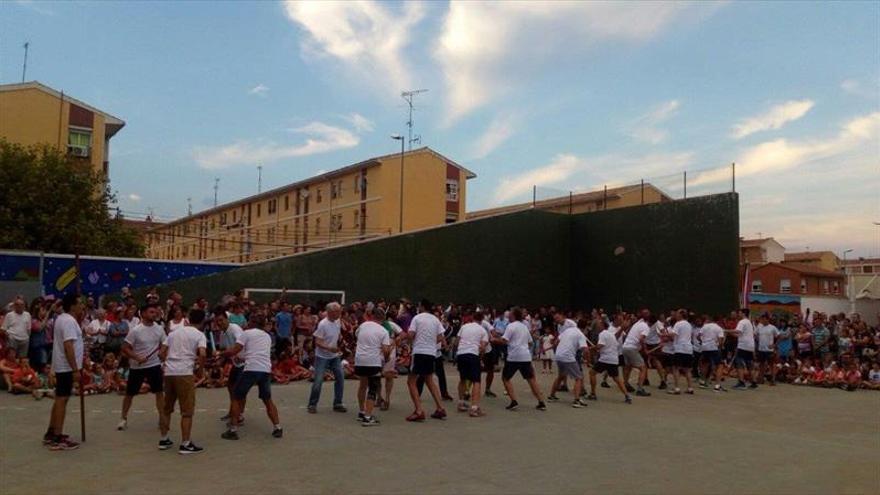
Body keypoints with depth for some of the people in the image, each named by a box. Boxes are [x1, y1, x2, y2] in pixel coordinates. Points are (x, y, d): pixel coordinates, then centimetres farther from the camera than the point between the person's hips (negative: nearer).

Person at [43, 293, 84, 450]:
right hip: (67, 367, -11)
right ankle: (57, 439, -7)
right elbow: (68, 346, -26)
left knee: (59, 399, 17)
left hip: (61, 366, 11)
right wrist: (76, 369, -26)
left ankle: (51, 433, 25)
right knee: (62, 399, -8)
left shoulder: (63, 318, 14)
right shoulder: (69, 321, -19)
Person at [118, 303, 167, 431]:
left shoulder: (159, 329, -1)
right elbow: (125, 348, -11)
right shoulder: (135, 331, -13)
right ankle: (124, 418, 25)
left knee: (159, 392, 0)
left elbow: (163, 346, 10)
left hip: (155, 365, 3)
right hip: (136, 367, -3)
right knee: (130, 394, 8)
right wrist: (137, 357, -24)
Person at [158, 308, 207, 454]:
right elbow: (202, 354, -16)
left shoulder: (175, 332, 16)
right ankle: (185, 444, 2)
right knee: (187, 411, 1)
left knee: (167, 408, 19)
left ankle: (164, 440, 26)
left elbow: (161, 353, 13)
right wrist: (201, 369, -1)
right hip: (185, 374, -6)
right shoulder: (199, 334, 0)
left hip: (169, 373, 6)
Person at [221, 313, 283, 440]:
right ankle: (277, 429, 14)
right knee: (268, 400, 19)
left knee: (236, 398, 11)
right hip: (266, 370, 5)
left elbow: (233, 352, -1)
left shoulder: (247, 333, 5)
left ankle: (233, 430, 9)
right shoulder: (267, 336, 21)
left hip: (251, 369, -5)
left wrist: (222, 353, 18)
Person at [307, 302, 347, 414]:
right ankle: (312, 405, 9)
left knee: (340, 378, 3)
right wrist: (330, 348, -35)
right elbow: (317, 342, -22)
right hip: (322, 357, -7)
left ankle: (338, 404, 14)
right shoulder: (323, 324, -21)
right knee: (318, 381, -6)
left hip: (335, 356, 7)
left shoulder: (337, 322, 1)